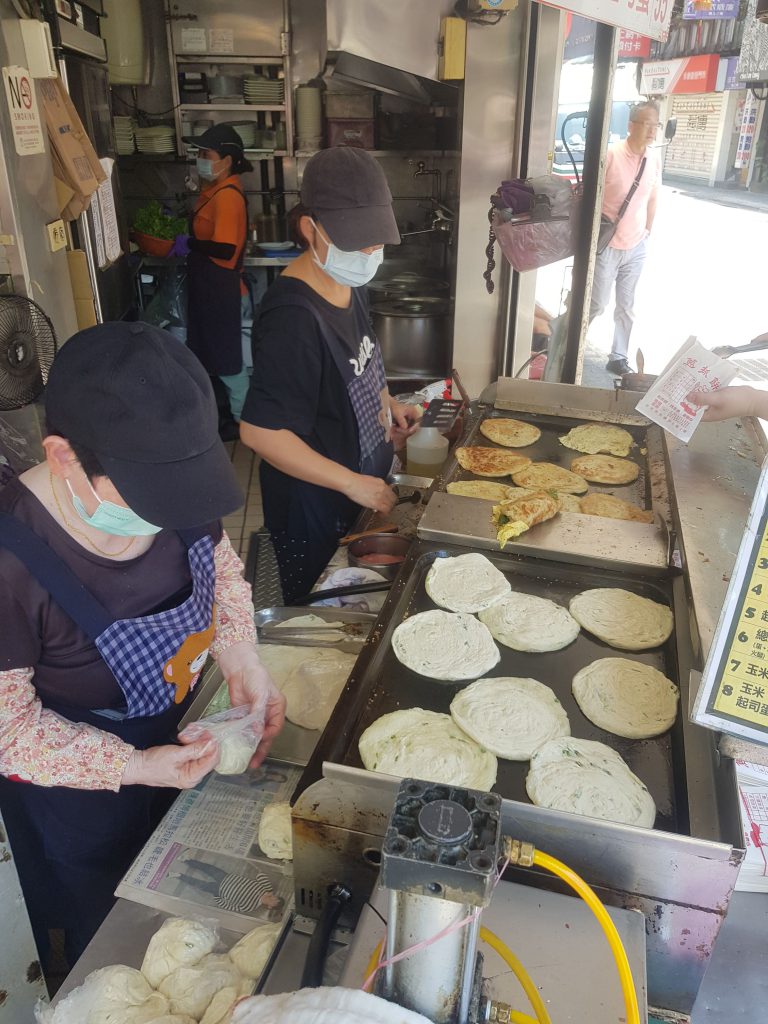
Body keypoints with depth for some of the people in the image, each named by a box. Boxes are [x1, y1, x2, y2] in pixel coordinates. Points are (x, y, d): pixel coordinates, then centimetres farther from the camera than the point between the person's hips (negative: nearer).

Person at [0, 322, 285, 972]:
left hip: (183, 733, 5)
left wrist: (242, 660, -16)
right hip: (78, 792, -4)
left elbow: (220, 563, -2)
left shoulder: (174, 488, -22)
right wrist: (132, 768, -27)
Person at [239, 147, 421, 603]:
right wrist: (353, 483, -25)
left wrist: (386, 402, -1)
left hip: (364, 490, 8)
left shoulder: (349, 283, -1)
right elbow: (260, 431, -30)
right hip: (312, 506, -8)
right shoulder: (293, 316, -30)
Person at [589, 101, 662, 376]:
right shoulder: (611, 155, -15)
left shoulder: (654, 159, 2)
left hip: (636, 247, 5)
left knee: (626, 306, 10)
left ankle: (618, 357, 22)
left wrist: (647, 231, 14)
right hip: (607, 246, -5)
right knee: (597, 303, 3)